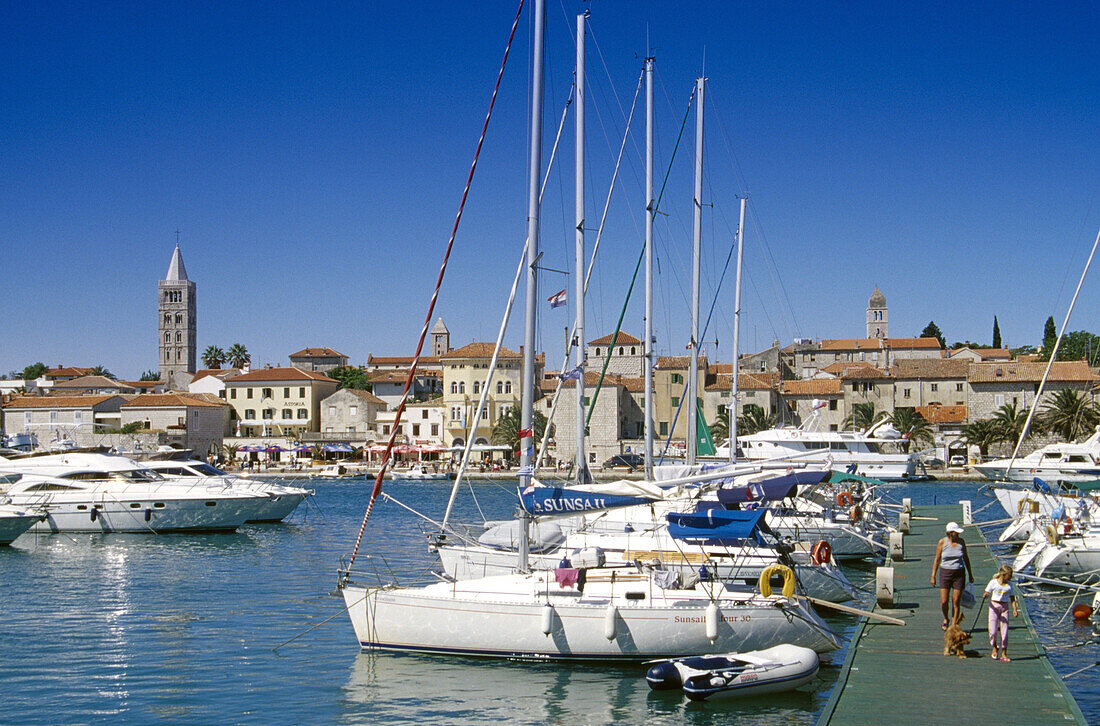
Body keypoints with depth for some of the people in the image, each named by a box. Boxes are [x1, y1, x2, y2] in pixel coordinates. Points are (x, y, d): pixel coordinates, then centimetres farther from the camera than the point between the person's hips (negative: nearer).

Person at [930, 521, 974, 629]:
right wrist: (933, 576, 0)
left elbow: (966, 558, 12)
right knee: (944, 602, -3)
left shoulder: (961, 542, 2)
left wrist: (970, 574, 14)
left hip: (959, 573, 1)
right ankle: (946, 619, 26)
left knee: (956, 602, -1)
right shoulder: (942, 543, -4)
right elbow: (937, 560, 1)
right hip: (945, 573, -1)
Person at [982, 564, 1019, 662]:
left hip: (1004, 607, 2)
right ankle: (994, 648, 20)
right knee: (993, 631, -6)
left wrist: (1015, 609, -2)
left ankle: (1004, 654, 8)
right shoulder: (993, 582, -3)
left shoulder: (1009, 585, 6)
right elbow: (986, 593, -2)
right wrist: (985, 595, -26)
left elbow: (1012, 598, 8)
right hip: (994, 606, -2)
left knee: (1004, 631, 0)